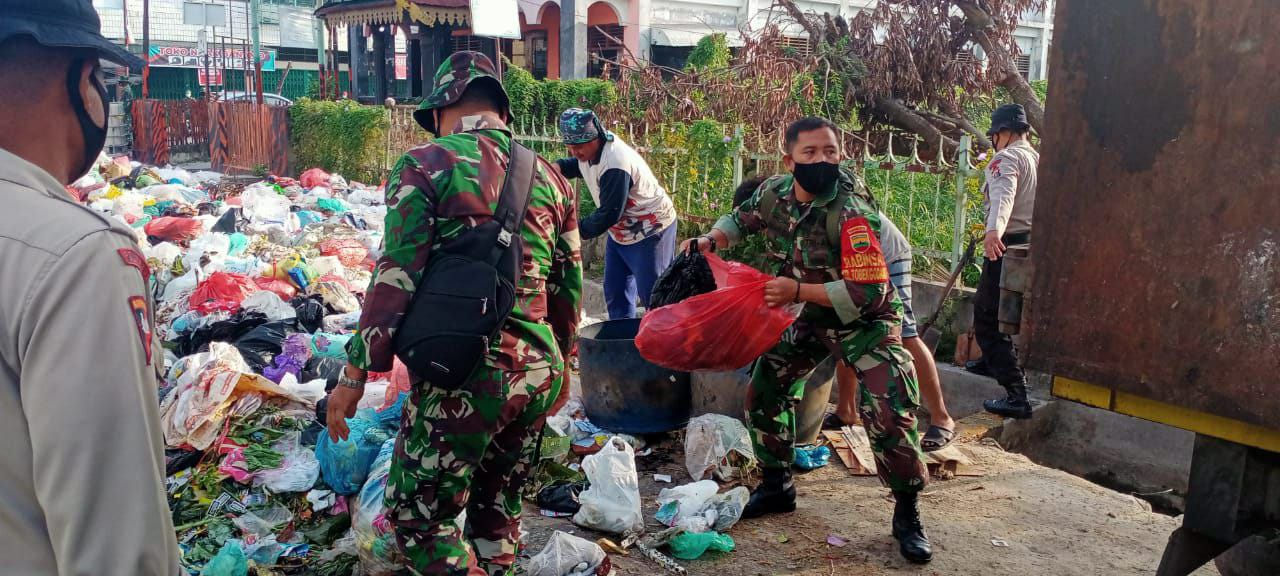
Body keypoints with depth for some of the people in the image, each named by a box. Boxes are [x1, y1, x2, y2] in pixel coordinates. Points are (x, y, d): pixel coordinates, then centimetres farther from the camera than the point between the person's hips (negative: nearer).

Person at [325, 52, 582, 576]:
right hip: (539, 375, 6)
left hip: (464, 376, -6)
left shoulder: (426, 166, -7)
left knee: (419, 517, 8)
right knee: (499, 509, 22)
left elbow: (397, 278, -12)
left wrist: (355, 372, -6)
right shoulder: (549, 177, 9)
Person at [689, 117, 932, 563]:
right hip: (808, 316, 6)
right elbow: (741, 220, 12)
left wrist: (798, 291, -34)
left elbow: (869, 292, -34)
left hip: (866, 321, -6)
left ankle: (907, 517, 7)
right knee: (765, 390, 6)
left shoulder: (852, 212, -32)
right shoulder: (774, 193, -13)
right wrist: (710, 240, -7)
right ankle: (776, 487, 25)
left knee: (890, 417, -15)